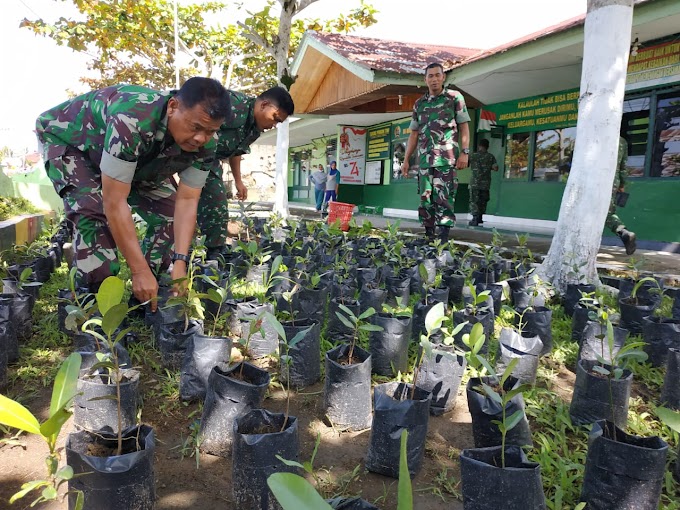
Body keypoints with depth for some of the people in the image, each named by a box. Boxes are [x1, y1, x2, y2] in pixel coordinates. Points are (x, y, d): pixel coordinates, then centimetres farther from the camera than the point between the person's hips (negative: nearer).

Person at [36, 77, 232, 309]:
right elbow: (114, 203, -42)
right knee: (95, 212, -28)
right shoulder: (134, 120, -45)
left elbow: (187, 201, -22)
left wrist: (180, 263, -32)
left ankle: (148, 300, 5)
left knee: (168, 212, -6)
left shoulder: (204, 143, -25)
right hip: (68, 139, -5)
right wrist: (140, 271, -41)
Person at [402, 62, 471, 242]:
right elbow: (414, 134, 19)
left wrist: (464, 152, -8)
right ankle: (429, 237, 10)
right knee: (426, 199, 4)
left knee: (444, 199, -8)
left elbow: (464, 127, 3)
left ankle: (444, 238, -6)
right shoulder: (419, 104, 18)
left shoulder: (455, 97, 7)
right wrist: (406, 160, 14)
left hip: (447, 158, -4)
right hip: (425, 159, 4)